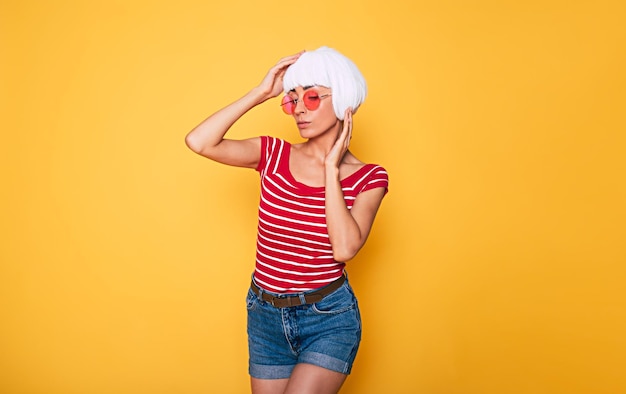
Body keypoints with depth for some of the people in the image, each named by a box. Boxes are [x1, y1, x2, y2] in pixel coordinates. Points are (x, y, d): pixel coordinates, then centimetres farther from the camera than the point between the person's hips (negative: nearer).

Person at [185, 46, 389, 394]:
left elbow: (345, 248, -23)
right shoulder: (273, 154, -3)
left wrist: (331, 168, -17)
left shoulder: (367, 178, -8)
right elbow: (199, 141, -16)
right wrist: (261, 93, -14)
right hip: (266, 315, 3)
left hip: (329, 318, -3)